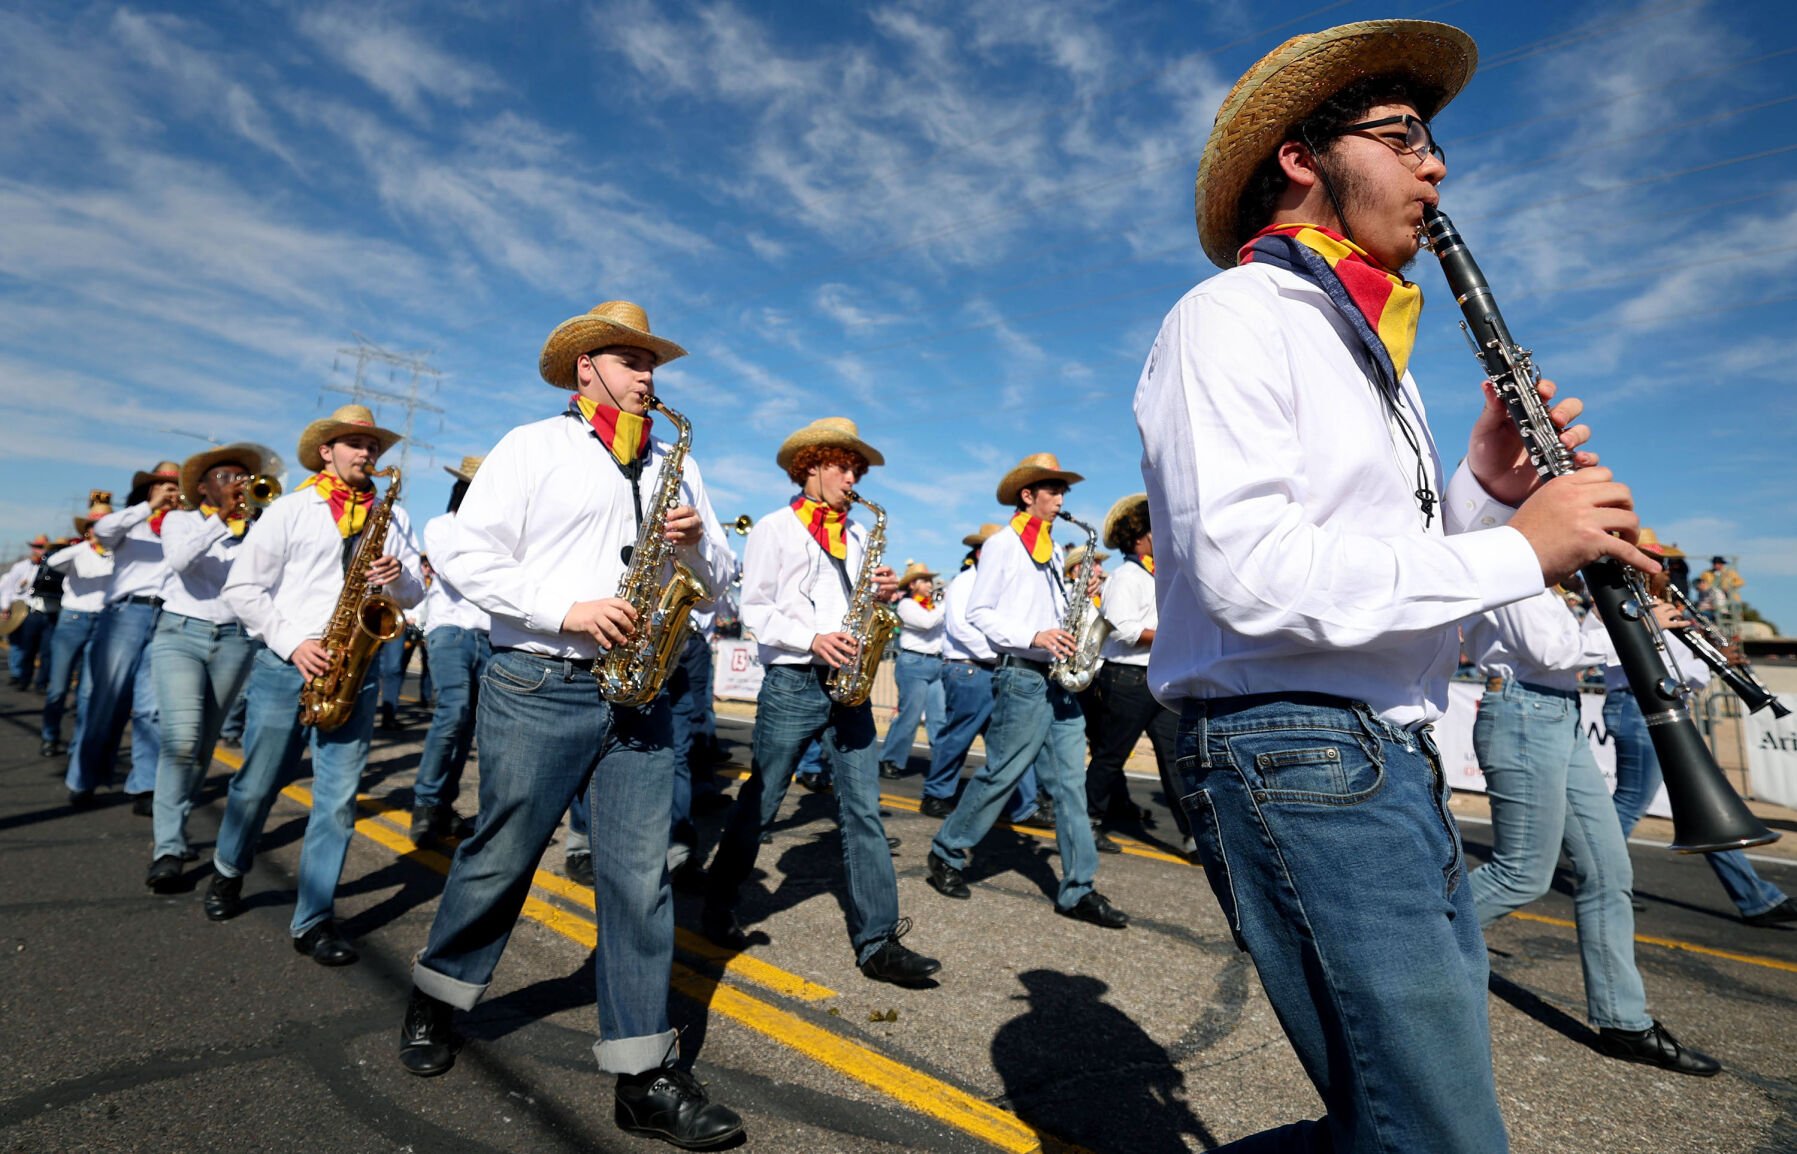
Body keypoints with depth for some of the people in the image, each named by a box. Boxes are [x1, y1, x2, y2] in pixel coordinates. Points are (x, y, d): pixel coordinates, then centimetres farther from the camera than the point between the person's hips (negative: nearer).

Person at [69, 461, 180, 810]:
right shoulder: (131, 526, 14)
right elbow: (102, 529, -7)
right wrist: (150, 507, -7)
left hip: (169, 620, 1)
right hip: (127, 614, -1)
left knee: (153, 707, -4)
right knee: (105, 699, 1)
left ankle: (145, 788, -4)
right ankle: (83, 781, 14)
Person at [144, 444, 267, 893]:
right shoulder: (181, 519, 4)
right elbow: (179, 560, -17)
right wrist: (220, 517, -17)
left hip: (234, 640, 2)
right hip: (179, 634, -2)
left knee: (203, 744, 8)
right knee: (181, 740, -18)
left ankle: (169, 836, 23)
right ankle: (169, 849, -9)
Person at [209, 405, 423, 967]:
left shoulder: (393, 516, 12)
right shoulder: (288, 510, 4)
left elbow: (415, 593, 12)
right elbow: (242, 588, 0)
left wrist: (399, 578, -11)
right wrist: (293, 643, -12)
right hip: (286, 664, -1)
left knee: (338, 798, 0)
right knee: (257, 784, 9)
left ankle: (314, 920, 9)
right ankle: (228, 872, 39)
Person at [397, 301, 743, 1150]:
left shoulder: (674, 464, 16)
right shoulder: (531, 447, 4)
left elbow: (713, 583, 16)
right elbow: (464, 555, -5)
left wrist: (696, 542, -7)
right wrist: (565, 610, -16)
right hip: (537, 688, -3)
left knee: (639, 878, 2)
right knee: (500, 857, 10)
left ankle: (644, 1076, 11)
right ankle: (434, 1000, 39)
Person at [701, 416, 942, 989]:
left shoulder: (857, 534, 16)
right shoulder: (774, 528, 1)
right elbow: (754, 608, -4)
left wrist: (884, 594, -3)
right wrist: (811, 640, -18)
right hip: (791, 682, -4)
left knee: (863, 809, 0)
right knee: (759, 804, 7)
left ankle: (878, 940, 4)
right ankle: (717, 908, 29)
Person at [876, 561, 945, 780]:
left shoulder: (933, 605, 19)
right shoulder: (906, 604, -3)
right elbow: (927, 622, -19)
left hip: (936, 664, 7)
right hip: (914, 663, -7)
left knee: (939, 719, 5)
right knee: (909, 718, -4)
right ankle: (889, 762, 7)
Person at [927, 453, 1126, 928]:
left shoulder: (1054, 551, 19)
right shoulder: (1002, 544, -4)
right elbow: (978, 612, -9)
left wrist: (1079, 595, 4)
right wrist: (1033, 637, -20)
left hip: (1059, 679, 8)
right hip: (1022, 676, -8)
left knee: (1070, 782, 5)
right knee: (1000, 774, 0)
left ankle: (1078, 889, 10)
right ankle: (946, 854, 19)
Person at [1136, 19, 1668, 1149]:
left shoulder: (1373, 353, 23)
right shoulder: (1229, 316, -7)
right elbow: (1248, 570, -23)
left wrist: (1485, 491, 3)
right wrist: (1518, 549, -14)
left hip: (1399, 762, 10)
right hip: (1297, 758, -10)